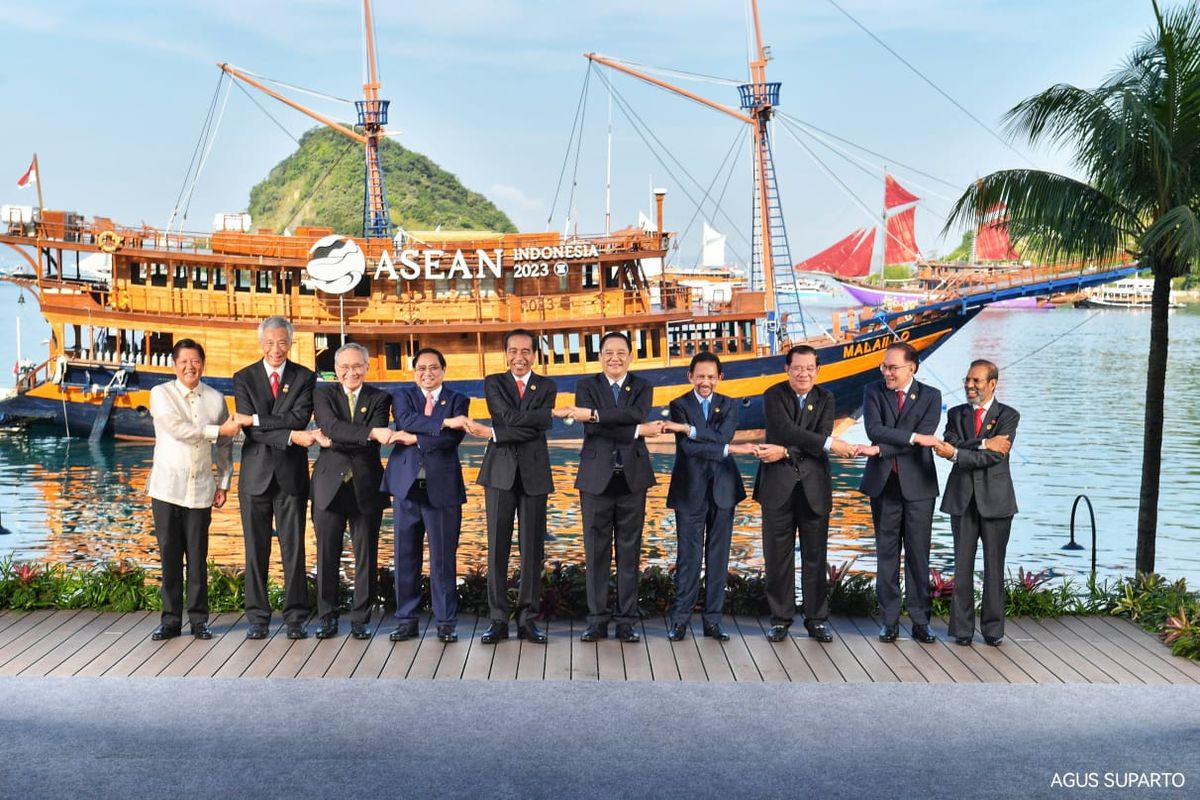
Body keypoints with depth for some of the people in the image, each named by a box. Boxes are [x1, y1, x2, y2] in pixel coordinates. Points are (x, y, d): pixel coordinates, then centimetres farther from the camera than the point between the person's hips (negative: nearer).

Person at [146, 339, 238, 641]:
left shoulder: (216, 398, 8)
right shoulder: (161, 394, 0)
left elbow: (225, 445, 13)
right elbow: (177, 429, -15)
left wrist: (224, 483, 8)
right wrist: (218, 430, -14)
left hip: (201, 490, 1)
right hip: (167, 487, -1)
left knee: (197, 556, 2)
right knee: (169, 555, 1)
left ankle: (198, 618, 11)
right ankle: (171, 618, 10)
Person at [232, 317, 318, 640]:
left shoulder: (304, 378, 4)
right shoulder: (243, 378, 4)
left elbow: (299, 417, -13)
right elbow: (251, 430, -8)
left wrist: (256, 419, -16)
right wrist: (291, 435, -19)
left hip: (291, 475, 0)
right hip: (256, 475, 1)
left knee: (294, 549, 1)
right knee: (256, 549, 5)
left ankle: (295, 617, 8)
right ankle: (257, 617, 12)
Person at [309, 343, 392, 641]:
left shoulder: (380, 399, 5)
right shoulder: (324, 395, 5)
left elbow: (374, 442, -10)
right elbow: (332, 426, -16)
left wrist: (332, 442, -14)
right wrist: (371, 433, -29)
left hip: (366, 486, 0)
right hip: (330, 485, 0)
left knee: (366, 557, 3)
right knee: (327, 556, 3)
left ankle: (360, 619, 12)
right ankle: (327, 618, 14)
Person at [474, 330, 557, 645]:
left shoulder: (546, 386, 9)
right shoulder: (493, 383, 8)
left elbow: (543, 426, -8)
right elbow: (508, 417, -10)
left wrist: (497, 434, -10)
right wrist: (535, 417, -9)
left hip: (534, 472, 1)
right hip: (500, 471, -1)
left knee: (532, 547, 2)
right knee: (497, 547, -1)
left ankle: (527, 618, 9)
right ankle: (498, 619, 5)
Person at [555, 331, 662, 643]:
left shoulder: (642, 388, 7)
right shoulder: (586, 386, 5)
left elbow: (637, 415, -16)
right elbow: (594, 429, -11)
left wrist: (592, 414, -23)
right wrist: (638, 431, -15)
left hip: (632, 478, 1)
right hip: (596, 478, -1)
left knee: (629, 551, 4)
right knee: (597, 551, 2)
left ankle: (626, 620, 10)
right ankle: (598, 620, 9)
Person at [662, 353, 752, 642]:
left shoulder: (728, 405, 8)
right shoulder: (679, 405, -2)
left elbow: (723, 436, -12)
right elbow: (689, 447, -16)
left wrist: (688, 429, -20)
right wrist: (729, 450, -17)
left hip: (722, 489, 3)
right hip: (690, 490, -3)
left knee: (718, 556, 6)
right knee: (689, 556, -1)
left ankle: (712, 619, 14)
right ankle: (680, 618, 9)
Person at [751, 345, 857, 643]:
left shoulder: (825, 399, 7)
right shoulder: (773, 396, -3)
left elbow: (822, 436, -8)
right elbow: (787, 430, -18)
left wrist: (786, 452, -19)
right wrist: (830, 443, -24)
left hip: (814, 485, 2)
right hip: (778, 485, -2)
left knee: (815, 556, 6)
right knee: (778, 555, 3)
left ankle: (816, 619, 14)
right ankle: (780, 618, 13)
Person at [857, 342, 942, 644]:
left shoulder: (930, 396, 0)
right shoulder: (873, 391, 4)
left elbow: (924, 437, -13)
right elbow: (874, 430, -11)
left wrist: (880, 450, -19)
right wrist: (913, 436, -22)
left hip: (917, 484, -1)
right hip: (883, 483, 1)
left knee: (918, 555, 2)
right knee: (887, 554, 6)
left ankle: (920, 621, 10)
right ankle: (890, 620, 12)